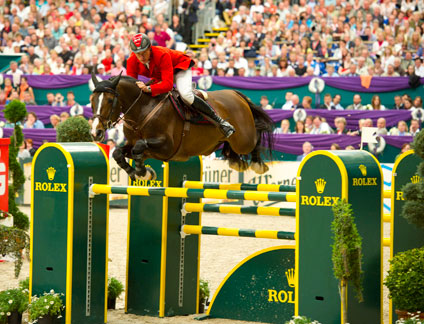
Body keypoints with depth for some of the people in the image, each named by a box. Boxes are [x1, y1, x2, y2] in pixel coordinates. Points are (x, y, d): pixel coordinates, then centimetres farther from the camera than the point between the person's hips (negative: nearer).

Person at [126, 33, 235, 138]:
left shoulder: (162, 55, -40)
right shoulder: (132, 61, -25)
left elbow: (168, 84, -47)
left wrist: (148, 89, -62)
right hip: (158, 76, 7)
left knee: (185, 94, -33)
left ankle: (219, 120, -25)